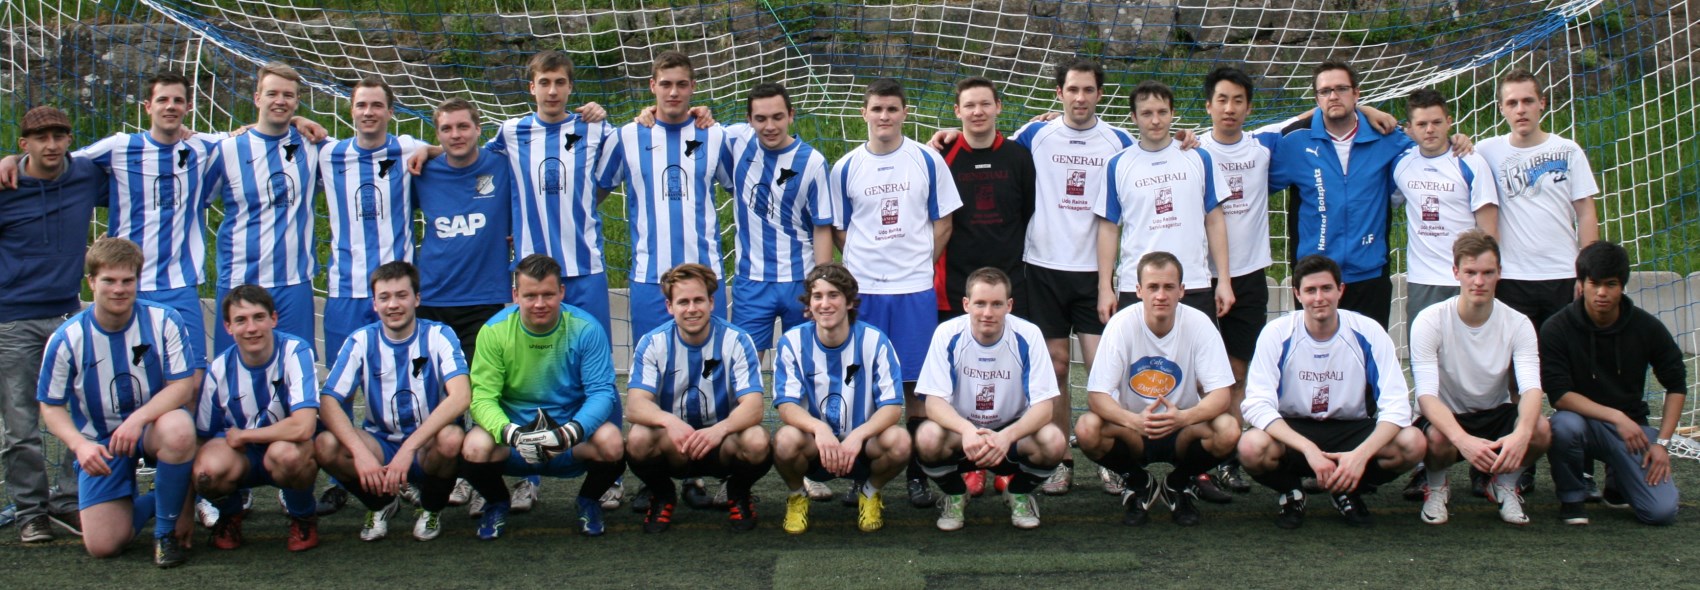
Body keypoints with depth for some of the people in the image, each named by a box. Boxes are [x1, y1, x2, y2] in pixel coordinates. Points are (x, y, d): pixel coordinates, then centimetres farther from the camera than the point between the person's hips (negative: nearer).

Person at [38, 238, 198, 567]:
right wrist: (79, 445, -22)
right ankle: (148, 503, 26)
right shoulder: (67, 339, -11)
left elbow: (183, 386, -14)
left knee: (179, 429, -40)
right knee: (102, 546, -12)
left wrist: (138, 419, -30)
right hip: (99, 441, 1)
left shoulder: (163, 321, -13)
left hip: (154, 422, -1)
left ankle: (167, 532, -14)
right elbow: (52, 407, -3)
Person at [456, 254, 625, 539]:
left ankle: (589, 502, 5)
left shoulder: (586, 329, -10)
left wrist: (571, 432, -34)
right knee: (475, 448, -30)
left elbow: (602, 392, -14)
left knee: (611, 443, -31)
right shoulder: (494, 331, -9)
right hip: (513, 432, 1)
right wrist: (511, 433, -35)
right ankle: (497, 504, 7)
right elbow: (482, 397, -14)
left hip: (574, 442, 0)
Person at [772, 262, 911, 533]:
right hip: (813, 445, 0)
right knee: (785, 440, -33)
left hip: (861, 448, 0)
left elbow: (893, 406, -14)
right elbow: (786, 405, -16)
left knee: (899, 441, -31)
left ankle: (870, 492, 5)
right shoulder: (793, 342, -8)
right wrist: (820, 428, -38)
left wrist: (857, 435, -33)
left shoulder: (874, 340, -9)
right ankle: (797, 495, 3)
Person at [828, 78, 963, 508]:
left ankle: (918, 475, 11)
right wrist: (868, 259, 0)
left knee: (915, 385, 2)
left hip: (915, 287, -1)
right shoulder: (846, 168, 5)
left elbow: (943, 223, 7)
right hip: (863, 289, 1)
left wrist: (917, 261, 0)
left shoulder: (928, 161, 3)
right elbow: (838, 230, 11)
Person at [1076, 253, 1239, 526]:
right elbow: (1097, 395, -19)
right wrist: (1135, 420, -40)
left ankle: (1180, 484, 4)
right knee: (1087, 430, -31)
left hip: (1183, 429, 1)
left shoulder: (1198, 323, -14)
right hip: (1132, 428, 0)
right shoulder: (1122, 324, -16)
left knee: (1228, 430, -30)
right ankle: (1139, 484, 2)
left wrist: (1184, 417, -39)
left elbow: (1221, 394, -17)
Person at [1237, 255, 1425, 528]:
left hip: (1352, 430, 2)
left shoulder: (1368, 332, -10)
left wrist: (1361, 454, -31)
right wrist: (1309, 449, -34)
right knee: (1252, 447, -35)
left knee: (1413, 443, -27)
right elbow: (1257, 405, -20)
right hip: (1292, 431, -2)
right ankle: (1291, 494, 2)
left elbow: (1396, 406, -14)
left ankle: (1348, 492, 4)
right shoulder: (1277, 334, -13)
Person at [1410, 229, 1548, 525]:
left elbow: (1531, 388, -23)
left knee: (1540, 429, -30)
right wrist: (1463, 440, -47)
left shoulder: (1517, 324, -11)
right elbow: (1426, 394, -27)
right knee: (1436, 438, -37)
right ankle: (1436, 488, 0)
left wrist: (1521, 434, -47)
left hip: (1496, 415, 2)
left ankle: (1505, 485, 3)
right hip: (1446, 417, -2)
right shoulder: (1430, 321, -18)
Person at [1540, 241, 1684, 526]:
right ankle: (1571, 497, -8)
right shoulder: (1557, 329, -13)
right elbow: (1559, 394, -18)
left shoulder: (1647, 327, -5)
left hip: (1632, 425, 2)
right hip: (1584, 419, -2)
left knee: (1662, 512, -17)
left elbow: (1676, 385, 5)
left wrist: (1662, 442, -4)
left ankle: (1616, 479, 21)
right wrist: (1615, 417, -27)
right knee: (1564, 425, -39)